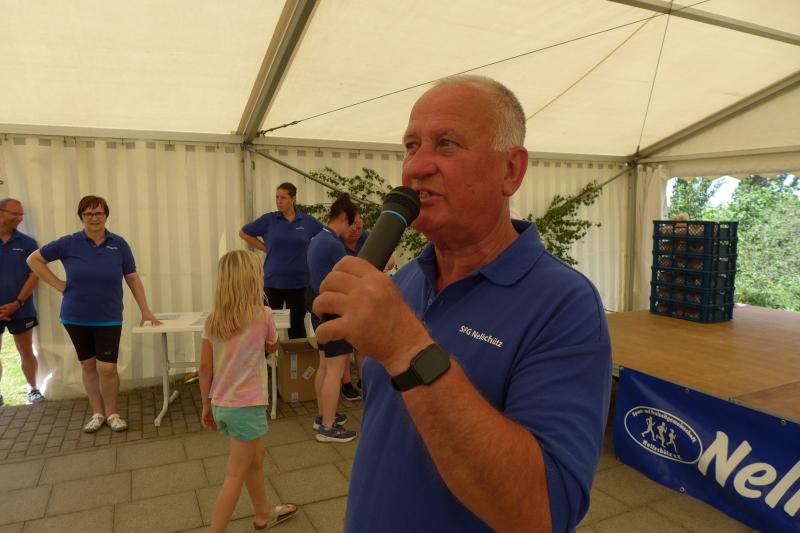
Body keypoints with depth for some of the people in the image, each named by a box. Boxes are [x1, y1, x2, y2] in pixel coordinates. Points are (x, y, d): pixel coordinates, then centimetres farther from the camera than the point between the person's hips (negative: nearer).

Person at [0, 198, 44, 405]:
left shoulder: (27, 243, 0)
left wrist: (17, 303, -11)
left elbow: (34, 275, -3)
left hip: (21, 310, 0)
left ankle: (33, 389, 23)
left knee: (26, 352, 9)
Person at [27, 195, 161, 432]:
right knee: (88, 365, 12)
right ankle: (97, 412, 27)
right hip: (76, 318, 1)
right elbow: (34, 259, 6)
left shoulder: (119, 244, -5)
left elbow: (133, 279, 0)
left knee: (107, 368, -3)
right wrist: (59, 285, -3)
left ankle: (112, 413, 17)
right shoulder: (69, 243, -4)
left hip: (109, 318, -1)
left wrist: (146, 311, -2)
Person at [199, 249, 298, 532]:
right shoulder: (263, 315, -14)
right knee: (235, 475, 6)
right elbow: (272, 347, 6)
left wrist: (207, 405, 11)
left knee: (256, 455, 25)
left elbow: (205, 367, 1)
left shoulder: (212, 320, -2)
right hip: (247, 406, -6)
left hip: (221, 405, 7)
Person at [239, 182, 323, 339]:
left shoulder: (308, 221, 1)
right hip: (272, 282, 0)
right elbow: (244, 233, 9)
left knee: (297, 324, 10)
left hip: (298, 283, 0)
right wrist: (265, 248, 2)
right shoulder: (268, 219, -1)